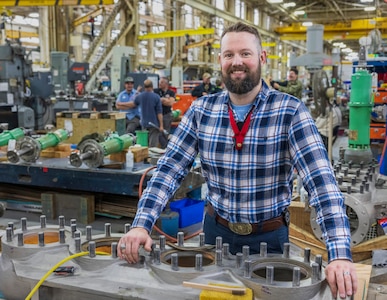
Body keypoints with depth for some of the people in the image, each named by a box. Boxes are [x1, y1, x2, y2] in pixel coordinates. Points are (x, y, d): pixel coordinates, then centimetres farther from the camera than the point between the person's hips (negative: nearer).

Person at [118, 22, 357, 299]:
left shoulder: (290, 111, -16)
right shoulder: (201, 110, -5)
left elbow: (321, 180, -24)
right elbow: (169, 170, -9)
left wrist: (340, 254, -34)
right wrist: (142, 224, -22)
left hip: (269, 236, -2)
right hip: (216, 229, 3)